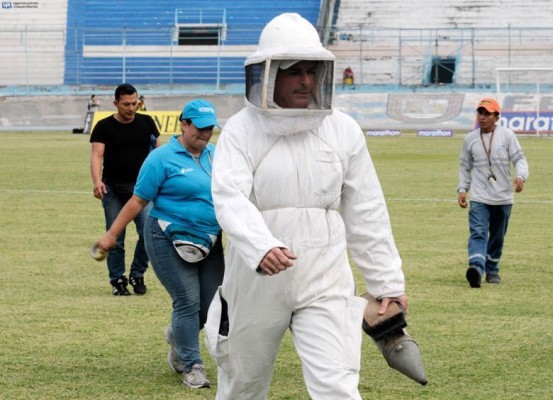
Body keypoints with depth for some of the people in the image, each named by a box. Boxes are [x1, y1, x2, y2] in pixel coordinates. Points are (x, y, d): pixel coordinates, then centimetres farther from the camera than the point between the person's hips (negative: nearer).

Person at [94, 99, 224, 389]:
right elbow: (138, 201, -5)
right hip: (170, 241, -6)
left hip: (210, 242, 6)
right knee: (188, 302, -7)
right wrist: (111, 235, -5)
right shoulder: (163, 158, -8)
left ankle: (177, 336, 37)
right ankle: (191, 366, 7)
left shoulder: (216, 155, 9)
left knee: (212, 304, 6)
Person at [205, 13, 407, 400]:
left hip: (324, 281, 0)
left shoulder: (343, 130, 2)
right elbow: (230, 198, -20)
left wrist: (388, 281, 5)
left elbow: (366, 211, 7)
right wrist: (262, 248, -39)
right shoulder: (242, 129, -5)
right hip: (256, 278, 0)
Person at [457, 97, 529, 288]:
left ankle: (492, 270, 31)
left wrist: (520, 176, -26)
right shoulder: (470, 139, 4)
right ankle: (476, 267, -36)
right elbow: (465, 167, 13)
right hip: (479, 197, -1)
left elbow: (519, 159, -7)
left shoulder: (507, 135, -2)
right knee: (478, 233, -19)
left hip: (503, 197, 1)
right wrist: (462, 189, 4)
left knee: (498, 236, 14)